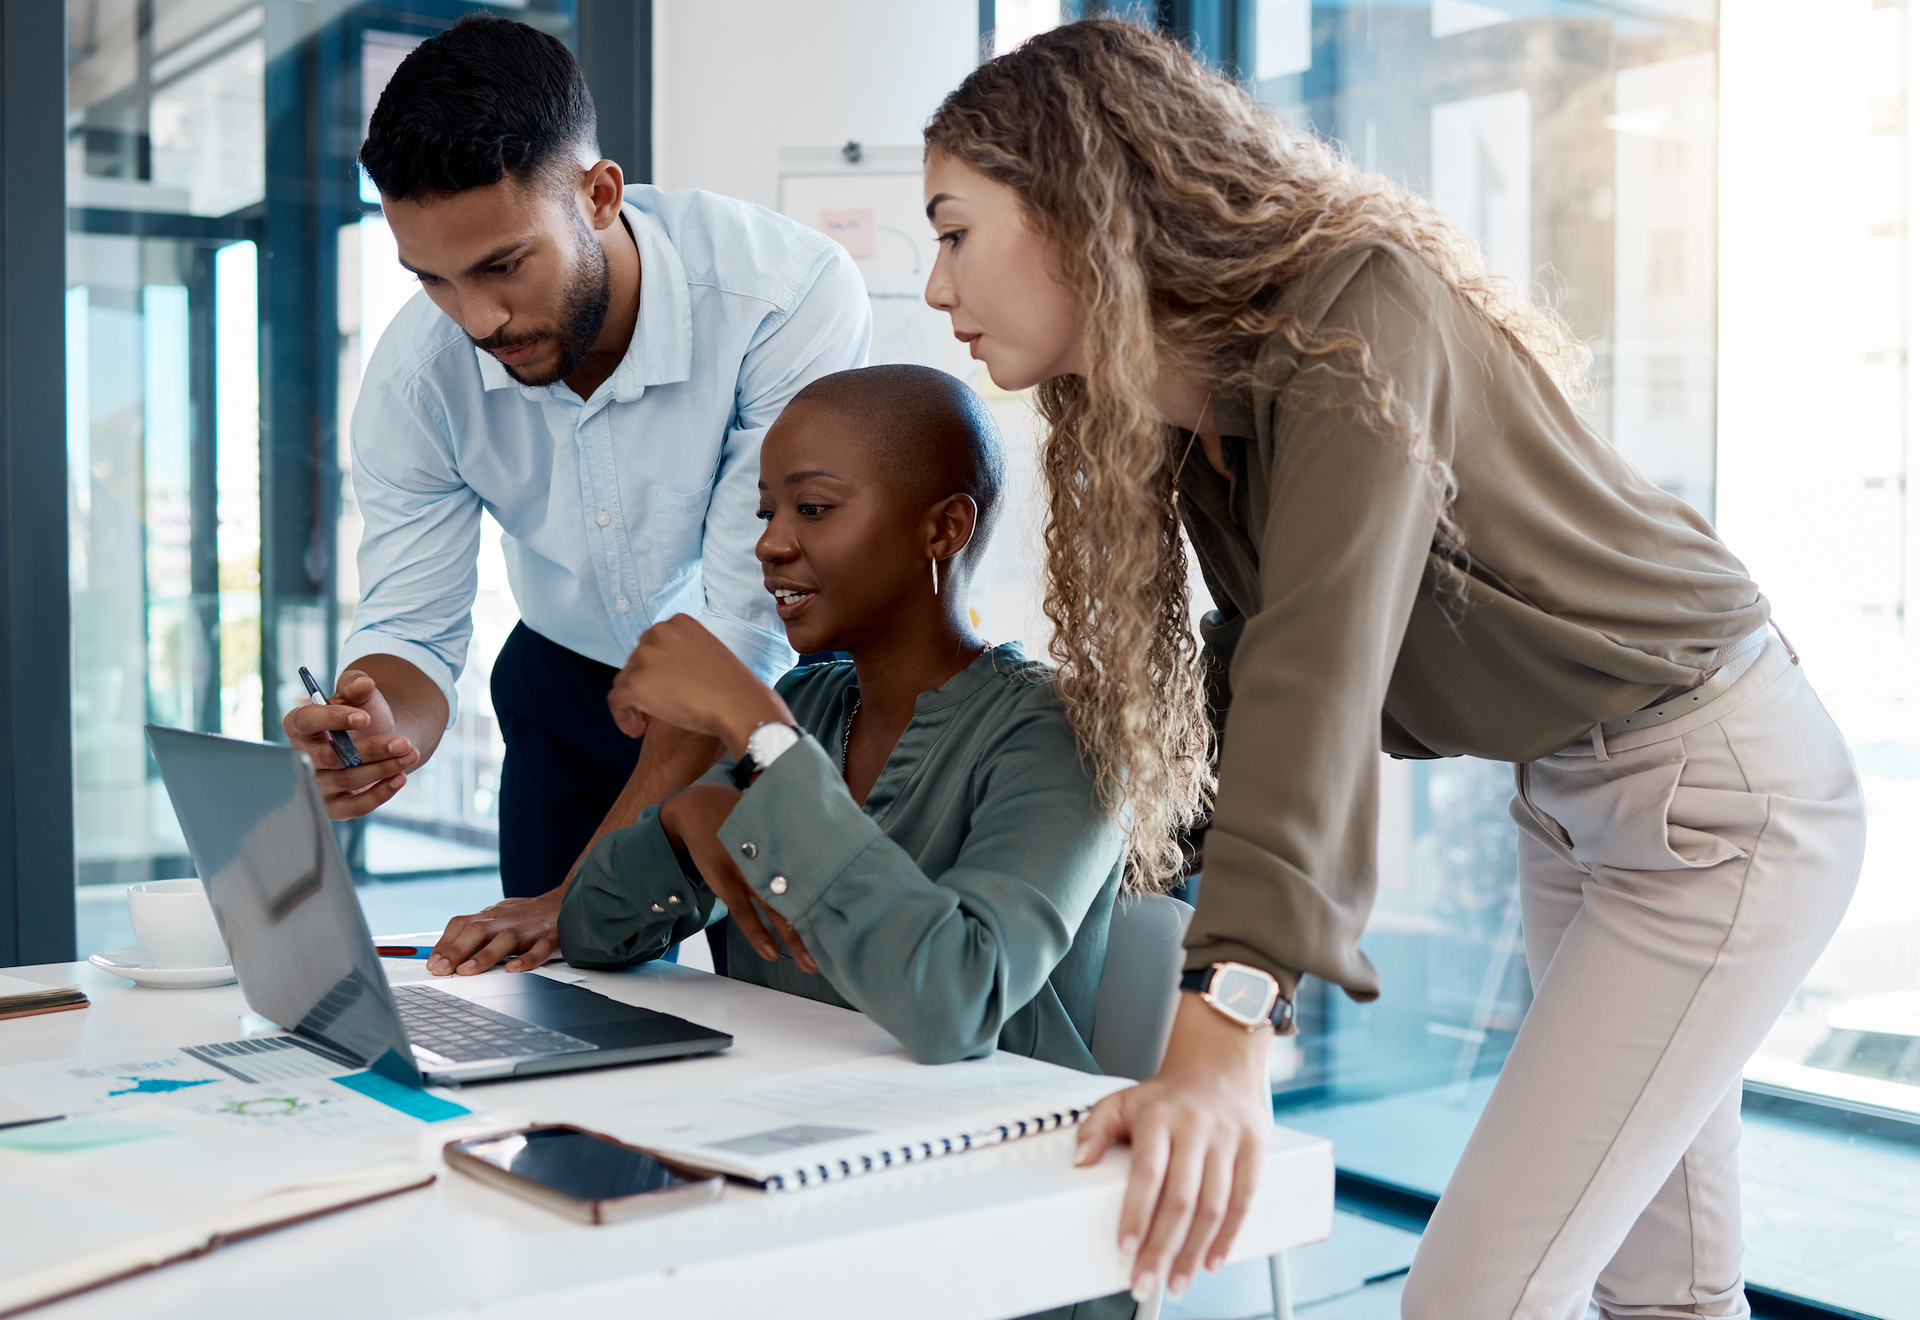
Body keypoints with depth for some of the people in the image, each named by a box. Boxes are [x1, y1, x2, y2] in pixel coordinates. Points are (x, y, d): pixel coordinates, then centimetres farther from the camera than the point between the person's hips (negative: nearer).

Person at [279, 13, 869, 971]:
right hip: (570, 686, 3)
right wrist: (382, 731, -38)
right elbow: (407, 624, -12)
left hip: (778, 686, -3)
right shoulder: (415, 373, -19)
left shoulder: (792, 297, -33)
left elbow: (744, 625, -32)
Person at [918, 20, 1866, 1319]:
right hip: (1567, 794, 9)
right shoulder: (1190, 404, 1)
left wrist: (1228, 1031, -47)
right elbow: (1254, 665, -1)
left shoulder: (1353, 314, -26)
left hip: (1723, 789, -9)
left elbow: (1324, 669, -39)